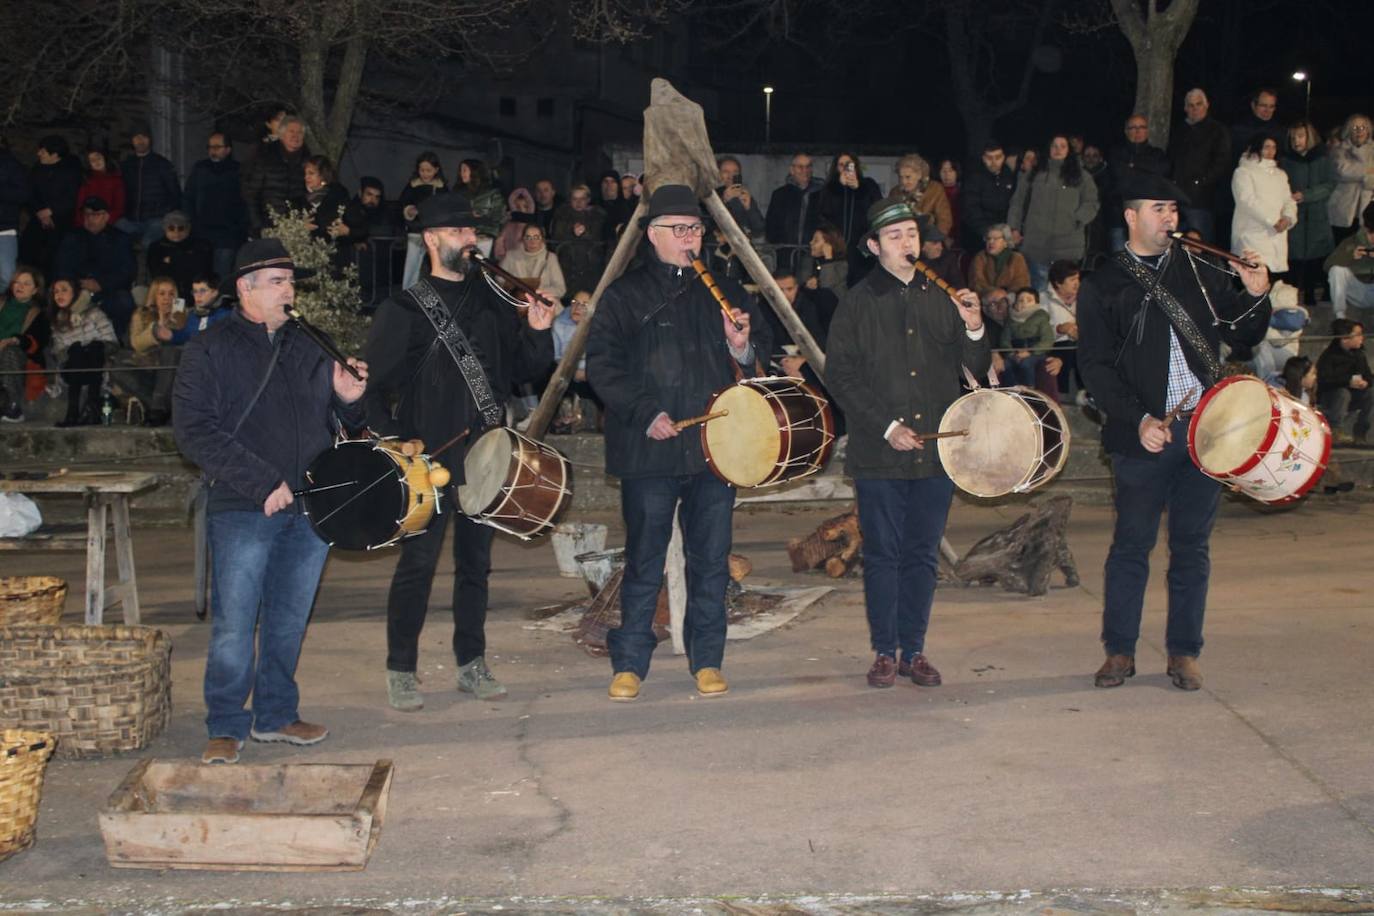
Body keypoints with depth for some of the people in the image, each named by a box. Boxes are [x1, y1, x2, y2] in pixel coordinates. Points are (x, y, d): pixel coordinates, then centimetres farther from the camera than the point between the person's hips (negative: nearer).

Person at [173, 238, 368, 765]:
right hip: (242, 511, -5)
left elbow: (335, 422, 22)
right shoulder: (210, 351, -1)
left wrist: (348, 400, -3)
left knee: (290, 620, 11)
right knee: (234, 624, -3)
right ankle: (226, 727, 10)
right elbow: (194, 430, -11)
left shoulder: (308, 347, 15)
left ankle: (275, 715, 24)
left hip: (310, 508, 5)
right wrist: (262, 483, -17)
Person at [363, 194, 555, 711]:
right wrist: (395, 440, -14)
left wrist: (537, 332, -5)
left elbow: (522, 371, 12)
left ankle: (472, 664, 20)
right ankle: (401, 671, 8)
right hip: (429, 457, -5)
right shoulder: (403, 310, -4)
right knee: (418, 562, -3)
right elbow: (374, 384, -6)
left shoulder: (492, 302, 11)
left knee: (476, 561, 10)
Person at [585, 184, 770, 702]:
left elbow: (763, 354, 18)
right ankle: (629, 663, 12)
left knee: (711, 560, 7)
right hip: (649, 449, -3)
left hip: (715, 446, 3)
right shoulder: (625, 295, 2)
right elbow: (602, 366, -4)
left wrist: (744, 347, -5)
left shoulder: (724, 291, 14)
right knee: (644, 560, 2)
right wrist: (646, 413, -14)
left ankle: (707, 661, 18)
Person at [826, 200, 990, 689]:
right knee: (882, 554, 3)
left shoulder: (942, 297, 10)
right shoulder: (857, 303, 1)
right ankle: (884, 651, 14)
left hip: (936, 447, 3)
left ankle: (913, 649, 19)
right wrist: (887, 426, -12)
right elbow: (840, 375, -4)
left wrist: (974, 329, -12)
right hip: (878, 454, -3)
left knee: (923, 555, 8)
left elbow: (977, 368, 9)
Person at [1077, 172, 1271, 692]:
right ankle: (1119, 650, 15)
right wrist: (1138, 419, -16)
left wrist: (1256, 297, -5)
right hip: (1145, 435, -3)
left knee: (1192, 546, 9)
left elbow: (1244, 337, 15)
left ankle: (1183, 652, 19)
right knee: (1131, 544, 2)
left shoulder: (1198, 272, 14)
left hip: (1206, 429, 3)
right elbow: (1095, 365, -4)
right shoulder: (1103, 287, 3)